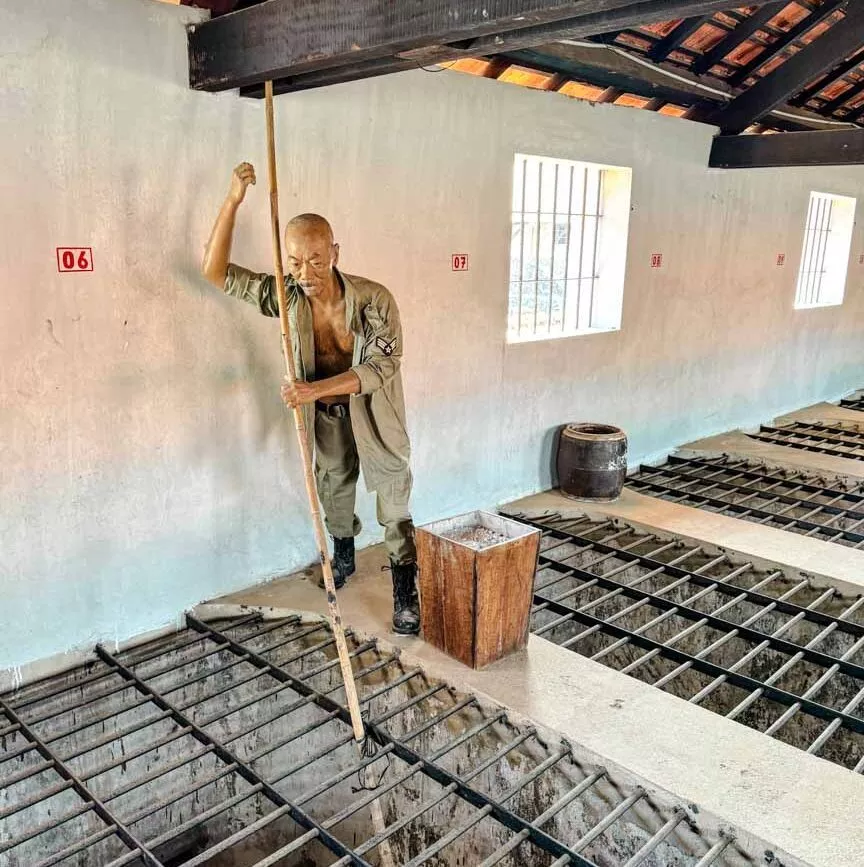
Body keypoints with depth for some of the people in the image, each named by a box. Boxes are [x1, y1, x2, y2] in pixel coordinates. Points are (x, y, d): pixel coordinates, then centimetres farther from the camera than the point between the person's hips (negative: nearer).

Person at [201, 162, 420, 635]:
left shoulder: (374, 300, -29)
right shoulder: (286, 296, -19)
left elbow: (381, 366, -29)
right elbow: (216, 271, -19)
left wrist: (316, 388, -41)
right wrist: (233, 199, -32)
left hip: (373, 413, -4)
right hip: (326, 415, 4)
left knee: (394, 500, 3)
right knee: (333, 488, 22)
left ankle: (405, 589, 19)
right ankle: (343, 557, 48)